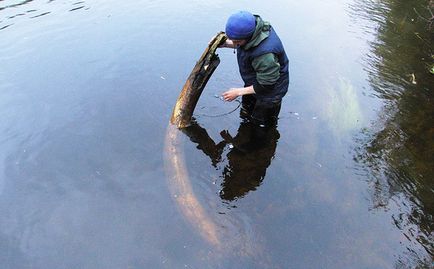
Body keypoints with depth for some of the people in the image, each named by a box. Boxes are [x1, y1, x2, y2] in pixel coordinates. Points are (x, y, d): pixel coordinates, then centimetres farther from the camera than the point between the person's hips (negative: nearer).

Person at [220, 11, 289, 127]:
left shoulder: (265, 53, -43)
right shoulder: (252, 28, -17)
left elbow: (266, 84, -30)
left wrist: (239, 92, -21)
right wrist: (226, 44, -9)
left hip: (270, 90, -8)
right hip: (254, 82, 8)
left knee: (261, 125, 12)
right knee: (246, 115, 28)